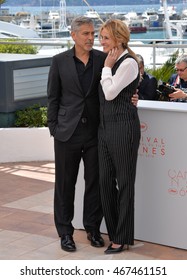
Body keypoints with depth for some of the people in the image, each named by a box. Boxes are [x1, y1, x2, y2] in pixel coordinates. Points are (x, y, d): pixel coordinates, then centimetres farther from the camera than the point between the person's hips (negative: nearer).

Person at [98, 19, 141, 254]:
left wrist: (107, 67, -8)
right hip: (104, 127, 9)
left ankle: (123, 237, 11)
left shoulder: (128, 62, -11)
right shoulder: (111, 62, 14)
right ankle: (113, 231, 23)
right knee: (105, 180, 10)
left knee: (124, 181, 1)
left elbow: (110, 93, -16)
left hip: (123, 127, -9)